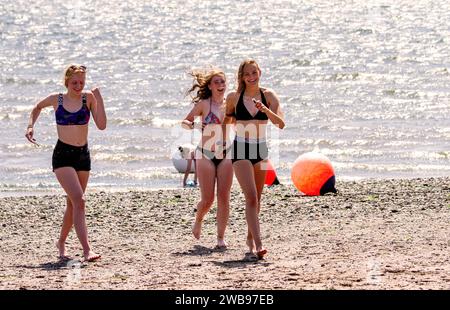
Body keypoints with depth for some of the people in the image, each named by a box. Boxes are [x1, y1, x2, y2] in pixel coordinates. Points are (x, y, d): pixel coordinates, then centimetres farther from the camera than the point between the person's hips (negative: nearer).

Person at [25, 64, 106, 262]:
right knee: (79, 200, -19)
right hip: (63, 155, -3)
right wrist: (31, 125, 6)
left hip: (83, 156, 3)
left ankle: (61, 243, 37)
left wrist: (99, 100, -13)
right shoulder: (56, 99, 0)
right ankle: (86, 250, -27)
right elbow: (38, 107, 21)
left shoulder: (88, 97, 1)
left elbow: (101, 125, -9)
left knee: (73, 204, 15)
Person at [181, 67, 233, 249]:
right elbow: (185, 122, 3)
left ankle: (220, 237, -1)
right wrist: (195, 125, -17)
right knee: (208, 199, -3)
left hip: (225, 155, 2)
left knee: (224, 197, -5)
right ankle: (198, 220, 29)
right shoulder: (203, 104, -3)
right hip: (206, 155, -2)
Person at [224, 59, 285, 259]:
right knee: (251, 197, -16)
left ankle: (250, 238, 33)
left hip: (261, 149, 3)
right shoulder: (234, 97, -2)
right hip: (241, 150, -3)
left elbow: (281, 124, -12)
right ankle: (258, 244, -23)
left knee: (256, 199, 15)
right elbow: (226, 121, 17)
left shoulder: (268, 95, 0)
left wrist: (265, 109, -22)